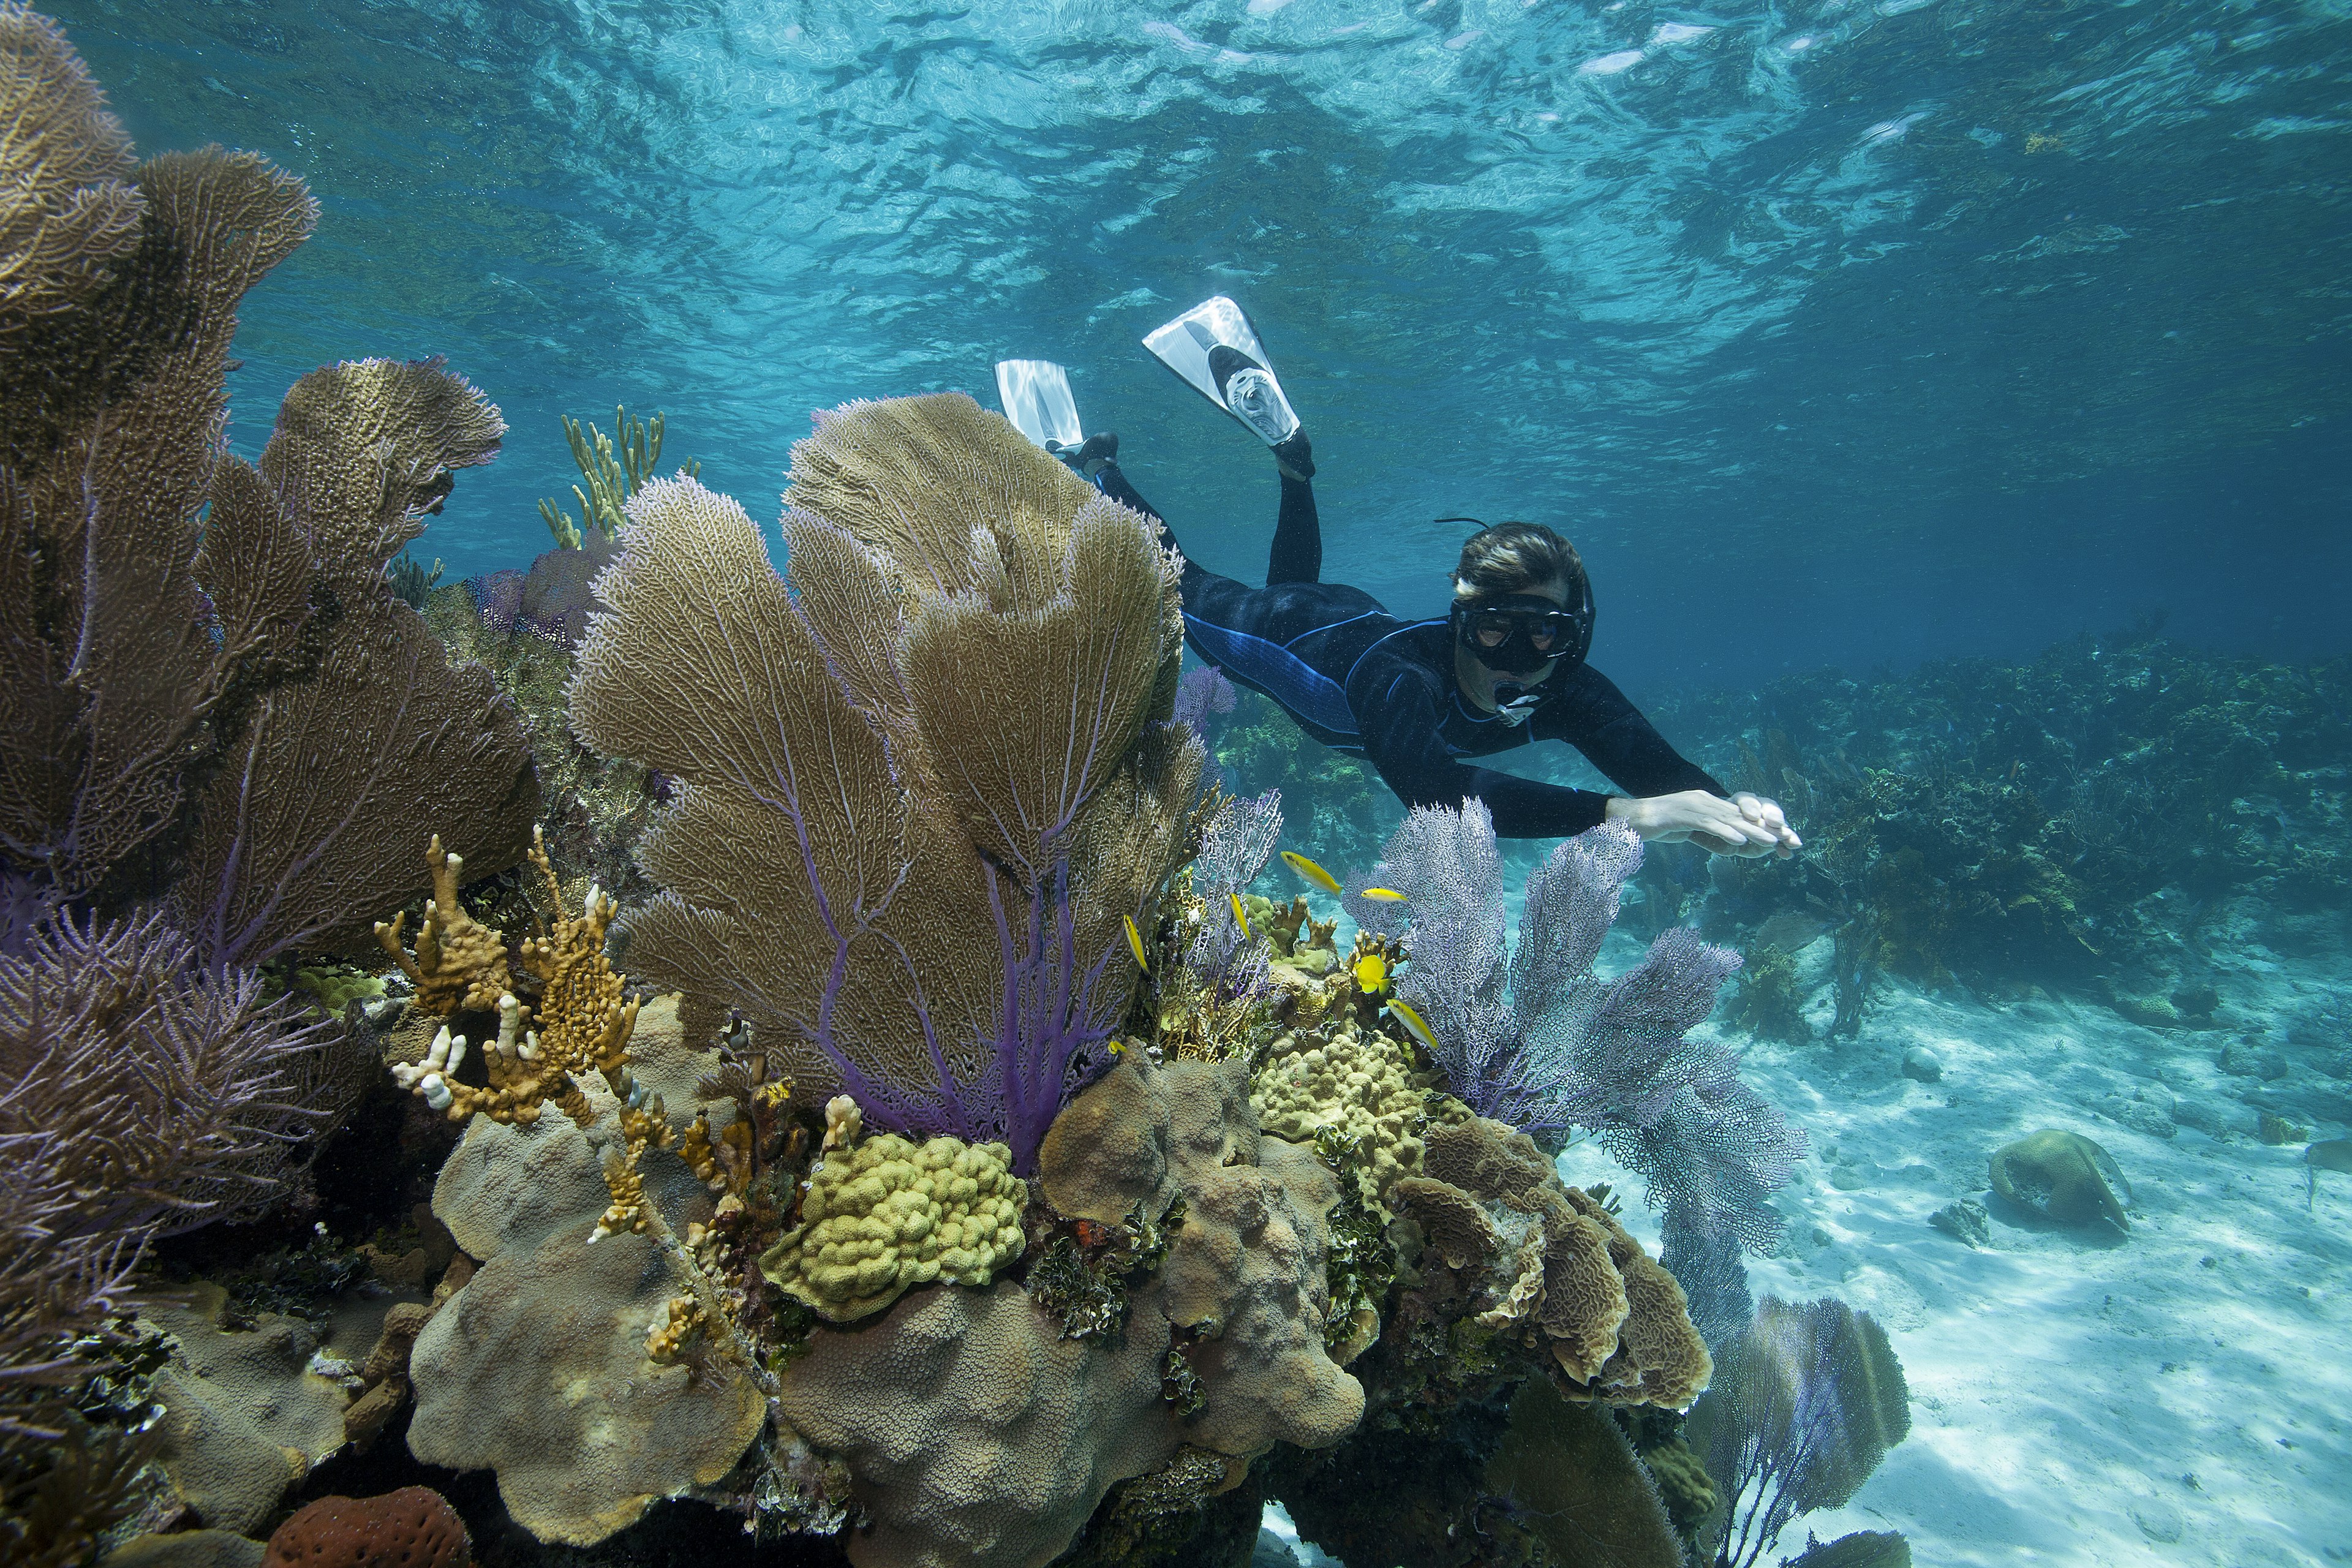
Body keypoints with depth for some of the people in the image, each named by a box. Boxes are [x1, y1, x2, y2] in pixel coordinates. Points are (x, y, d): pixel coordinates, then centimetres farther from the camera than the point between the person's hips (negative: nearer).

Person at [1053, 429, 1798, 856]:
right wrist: (1619, 812, -74)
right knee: (1179, 586, 23)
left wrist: (1731, 809, -67)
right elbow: (1430, 785, -67)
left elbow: (1661, 768, -44)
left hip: (1358, 620, 5)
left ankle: (1290, 462, 50)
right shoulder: (1399, 673, -50)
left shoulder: (1567, 693, -34)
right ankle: (1098, 470, 40)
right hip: (1279, 630, -4)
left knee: (1294, 583, 37)